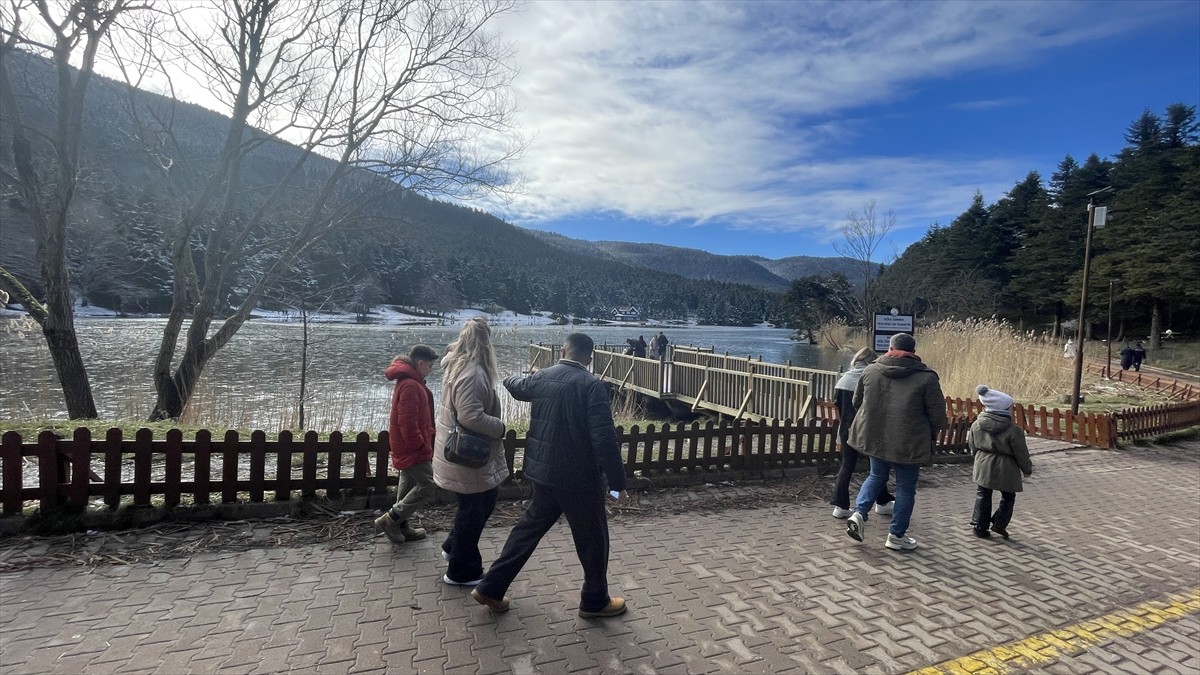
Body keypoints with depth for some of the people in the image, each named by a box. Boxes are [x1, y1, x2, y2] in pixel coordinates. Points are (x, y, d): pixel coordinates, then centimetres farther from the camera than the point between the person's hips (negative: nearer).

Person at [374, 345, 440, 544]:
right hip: (412, 448, -11)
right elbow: (408, 423, -25)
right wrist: (421, 446, -17)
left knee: (409, 485, 18)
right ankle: (390, 519, -1)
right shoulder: (410, 385, -21)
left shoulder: (409, 381, 12)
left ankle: (401, 527, 28)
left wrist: (423, 444, 21)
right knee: (428, 485, -6)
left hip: (407, 447, 11)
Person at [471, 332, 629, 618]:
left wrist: (511, 379, 49)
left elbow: (516, 386, 25)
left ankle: (491, 588, 30)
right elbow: (604, 439, -23)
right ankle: (595, 601, 32)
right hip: (580, 477, -6)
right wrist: (618, 483, -16)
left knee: (530, 526, 23)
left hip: (545, 471, 6)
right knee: (592, 539, 15)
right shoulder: (592, 386, -19)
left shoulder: (541, 378, 1)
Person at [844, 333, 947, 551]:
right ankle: (896, 535, 21)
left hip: (874, 437, 3)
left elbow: (857, 402, 11)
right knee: (905, 488, 12)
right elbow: (938, 414, -7)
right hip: (909, 443, -3)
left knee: (877, 476, 24)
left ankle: (859, 513, 7)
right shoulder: (926, 377, -10)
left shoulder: (870, 370, 0)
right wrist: (931, 435, 11)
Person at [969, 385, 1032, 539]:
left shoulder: (976, 425, -5)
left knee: (983, 495, 14)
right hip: (1005, 469, -4)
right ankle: (999, 523, 14)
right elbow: (1021, 454, -8)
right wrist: (1027, 469, 9)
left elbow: (973, 446, 7)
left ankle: (979, 526, 15)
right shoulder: (1013, 431, -18)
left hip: (983, 466, 4)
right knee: (1008, 497, 17)